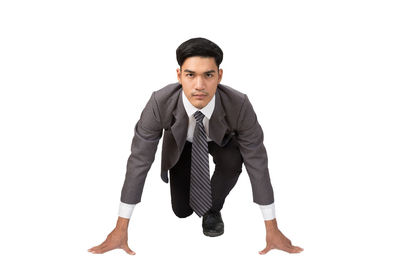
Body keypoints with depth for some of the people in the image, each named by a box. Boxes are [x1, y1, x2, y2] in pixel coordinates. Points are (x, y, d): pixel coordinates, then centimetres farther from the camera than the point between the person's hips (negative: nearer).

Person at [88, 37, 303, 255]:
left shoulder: (239, 105, -39)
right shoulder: (160, 103, -39)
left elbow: (257, 162, -29)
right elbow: (139, 160, -30)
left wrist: (272, 229, -25)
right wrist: (121, 228, -27)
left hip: (220, 139, -1)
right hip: (182, 142, 1)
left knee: (232, 160, -34)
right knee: (181, 211, 1)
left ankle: (213, 208, -4)